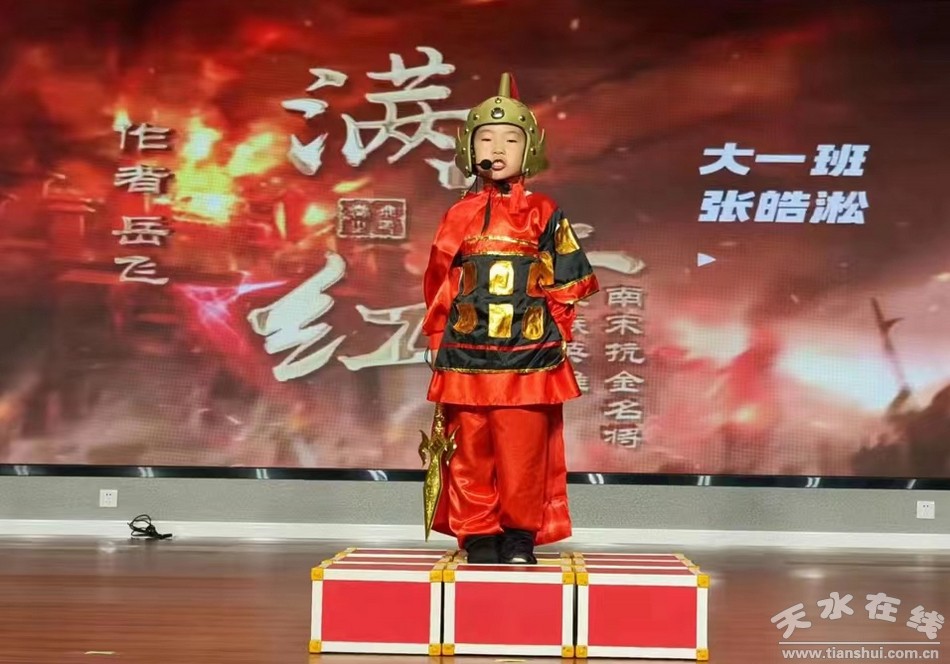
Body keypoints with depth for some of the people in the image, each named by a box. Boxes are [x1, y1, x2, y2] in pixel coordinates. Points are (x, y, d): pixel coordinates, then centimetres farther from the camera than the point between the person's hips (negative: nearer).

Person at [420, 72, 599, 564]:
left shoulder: (544, 214, 3)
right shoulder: (459, 215, 7)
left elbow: (567, 280, 7)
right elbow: (439, 283, 11)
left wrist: (556, 331, 2)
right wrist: (438, 336, 8)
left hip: (529, 355, -1)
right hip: (466, 354, 2)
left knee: (523, 451, 1)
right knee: (471, 451, 5)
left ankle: (520, 536, 14)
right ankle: (478, 536, 16)